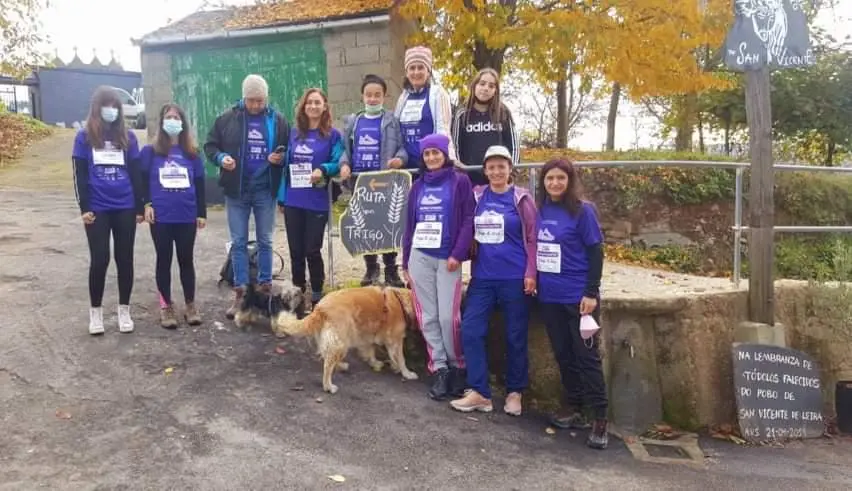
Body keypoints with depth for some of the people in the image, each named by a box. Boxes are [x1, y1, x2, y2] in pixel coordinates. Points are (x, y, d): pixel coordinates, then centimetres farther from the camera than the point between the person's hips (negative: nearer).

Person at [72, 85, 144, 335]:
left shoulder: (128, 137, 7)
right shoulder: (84, 137, 3)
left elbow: (135, 174, 7)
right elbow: (80, 175, 1)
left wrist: (139, 208, 4)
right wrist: (84, 208, -7)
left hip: (125, 209, 2)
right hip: (97, 210, -1)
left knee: (125, 259, 6)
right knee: (99, 260, 0)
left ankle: (124, 310, 17)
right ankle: (95, 311, 15)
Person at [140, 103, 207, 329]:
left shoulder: (192, 153, 8)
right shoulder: (150, 151, 3)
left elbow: (199, 184, 9)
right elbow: (142, 180, 4)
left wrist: (202, 213, 6)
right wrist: (146, 204, -8)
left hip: (187, 217, 1)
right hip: (161, 217, -1)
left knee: (186, 260, 9)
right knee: (164, 261, 7)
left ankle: (190, 305, 20)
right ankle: (166, 306, 16)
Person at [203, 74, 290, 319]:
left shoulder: (278, 120, 1)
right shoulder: (227, 118, 0)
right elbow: (210, 146, 5)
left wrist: (281, 157, -13)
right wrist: (221, 158, -14)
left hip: (265, 190, 0)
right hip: (236, 190, 0)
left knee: (265, 241, 9)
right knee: (238, 242, 6)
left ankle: (265, 288, 21)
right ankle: (240, 292, 14)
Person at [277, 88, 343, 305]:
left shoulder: (333, 135, 0)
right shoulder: (294, 133, 10)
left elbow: (337, 164, -3)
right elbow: (287, 165, 12)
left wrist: (323, 169, -23)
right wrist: (281, 196, 9)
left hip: (317, 202, -4)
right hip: (293, 201, 4)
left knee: (312, 250, 2)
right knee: (295, 250, 9)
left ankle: (317, 294, 17)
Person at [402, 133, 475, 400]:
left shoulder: (460, 181, 1)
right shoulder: (417, 186, 15)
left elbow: (468, 220, -5)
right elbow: (409, 225, 16)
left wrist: (458, 254, -14)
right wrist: (405, 262, 13)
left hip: (447, 258, -4)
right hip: (419, 257, 5)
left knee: (448, 317, -7)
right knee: (428, 317, 4)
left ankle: (457, 367, 13)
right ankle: (439, 369, 12)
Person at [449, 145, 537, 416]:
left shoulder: (521, 198, -2)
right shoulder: (476, 196, 8)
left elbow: (533, 238, -3)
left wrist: (531, 273, -9)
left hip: (514, 278, -3)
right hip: (482, 277, 4)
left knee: (515, 337, 6)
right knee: (470, 331, -3)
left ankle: (514, 393, 21)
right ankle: (479, 393, 6)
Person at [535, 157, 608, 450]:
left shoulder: (582, 210, -7)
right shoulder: (539, 210, 6)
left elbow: (596, 252, -8)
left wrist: (591, 293, -14)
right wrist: (533, 280, 9)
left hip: (578, 296, -5)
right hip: (549, 297, 5)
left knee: (587, 355, -1)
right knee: (563, 354, 13)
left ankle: (600, 419, 7)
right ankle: (573, 408, 27)